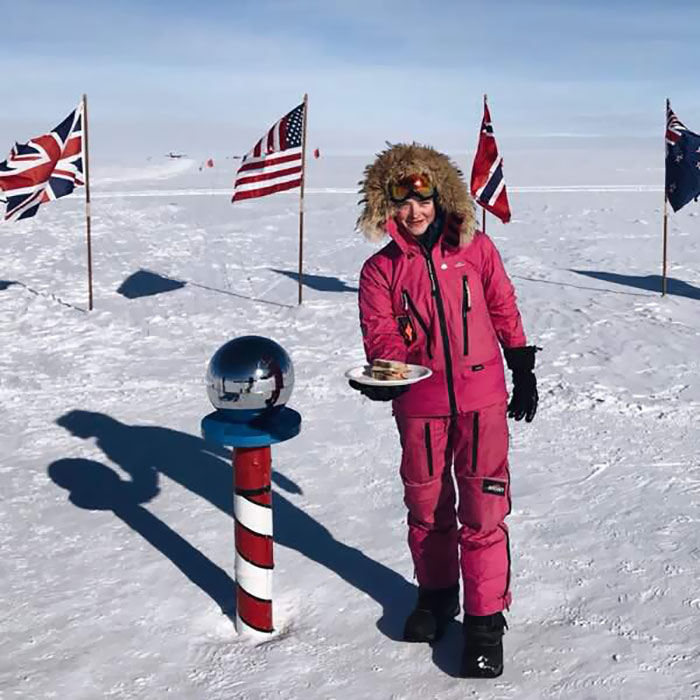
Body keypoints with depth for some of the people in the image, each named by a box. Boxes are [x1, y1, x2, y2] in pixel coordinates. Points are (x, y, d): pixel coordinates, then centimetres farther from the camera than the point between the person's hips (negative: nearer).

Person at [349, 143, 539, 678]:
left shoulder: (476, 247, 3)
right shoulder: (380, 269, 2)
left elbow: (504, 310, 9)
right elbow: (379, 331, -6)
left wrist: (524, 372, 11)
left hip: (481, 398, -1)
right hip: (419, 405, 1)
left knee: (482, 509, -2)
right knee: (426, 506, 14)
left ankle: (485, 619, 12)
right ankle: (436, 594, 37)